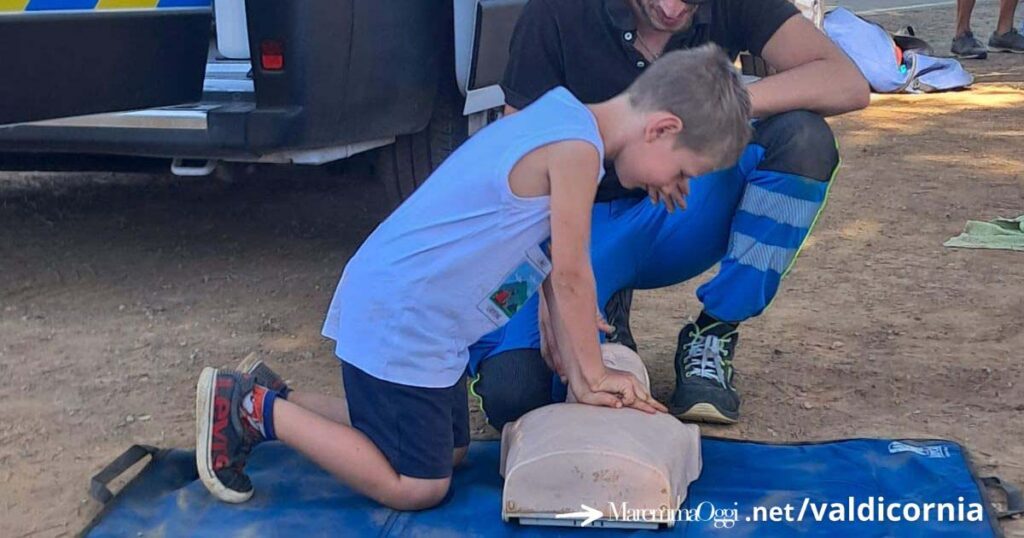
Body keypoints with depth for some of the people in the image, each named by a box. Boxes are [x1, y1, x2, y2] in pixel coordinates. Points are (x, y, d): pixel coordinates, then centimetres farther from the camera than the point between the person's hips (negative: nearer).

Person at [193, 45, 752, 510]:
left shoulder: (564, 121, 9)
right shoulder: (575, 148, -22)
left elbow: (554, 271, 11)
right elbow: (570, 275, -14)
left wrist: (579, 374, 10)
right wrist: (595, 373, 1)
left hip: (410, 311, 10)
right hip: (398, 321, -10)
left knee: (449, 453, 20)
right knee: (417, 488, -2)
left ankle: (273, 398, 23)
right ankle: (254, 410, 3)